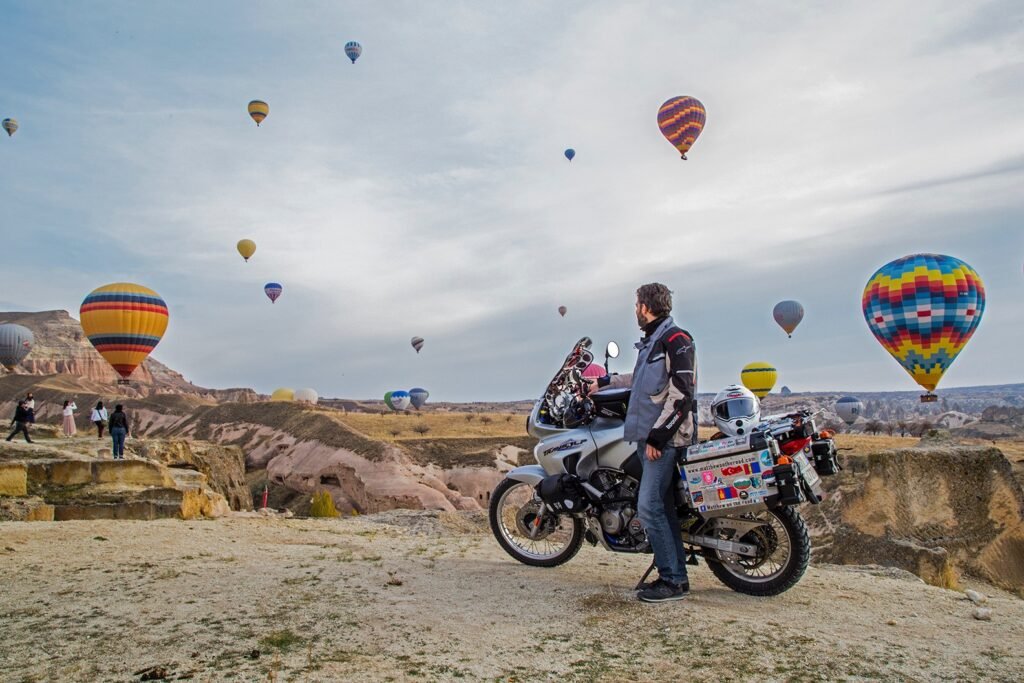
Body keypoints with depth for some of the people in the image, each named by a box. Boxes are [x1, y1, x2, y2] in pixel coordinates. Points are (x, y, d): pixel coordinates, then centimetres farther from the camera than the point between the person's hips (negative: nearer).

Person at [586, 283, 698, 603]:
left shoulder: (676, 339, -12)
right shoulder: (652, 342, 19)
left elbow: (682, 394, -19)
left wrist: (658, 436, -20)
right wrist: (605, 381, 47)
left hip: (664, 438, -10)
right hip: (649, 435, 10)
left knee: (650, 507, -11)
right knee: (661, 507, 9)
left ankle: (673, 580, -3)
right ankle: (673, 574, 15)